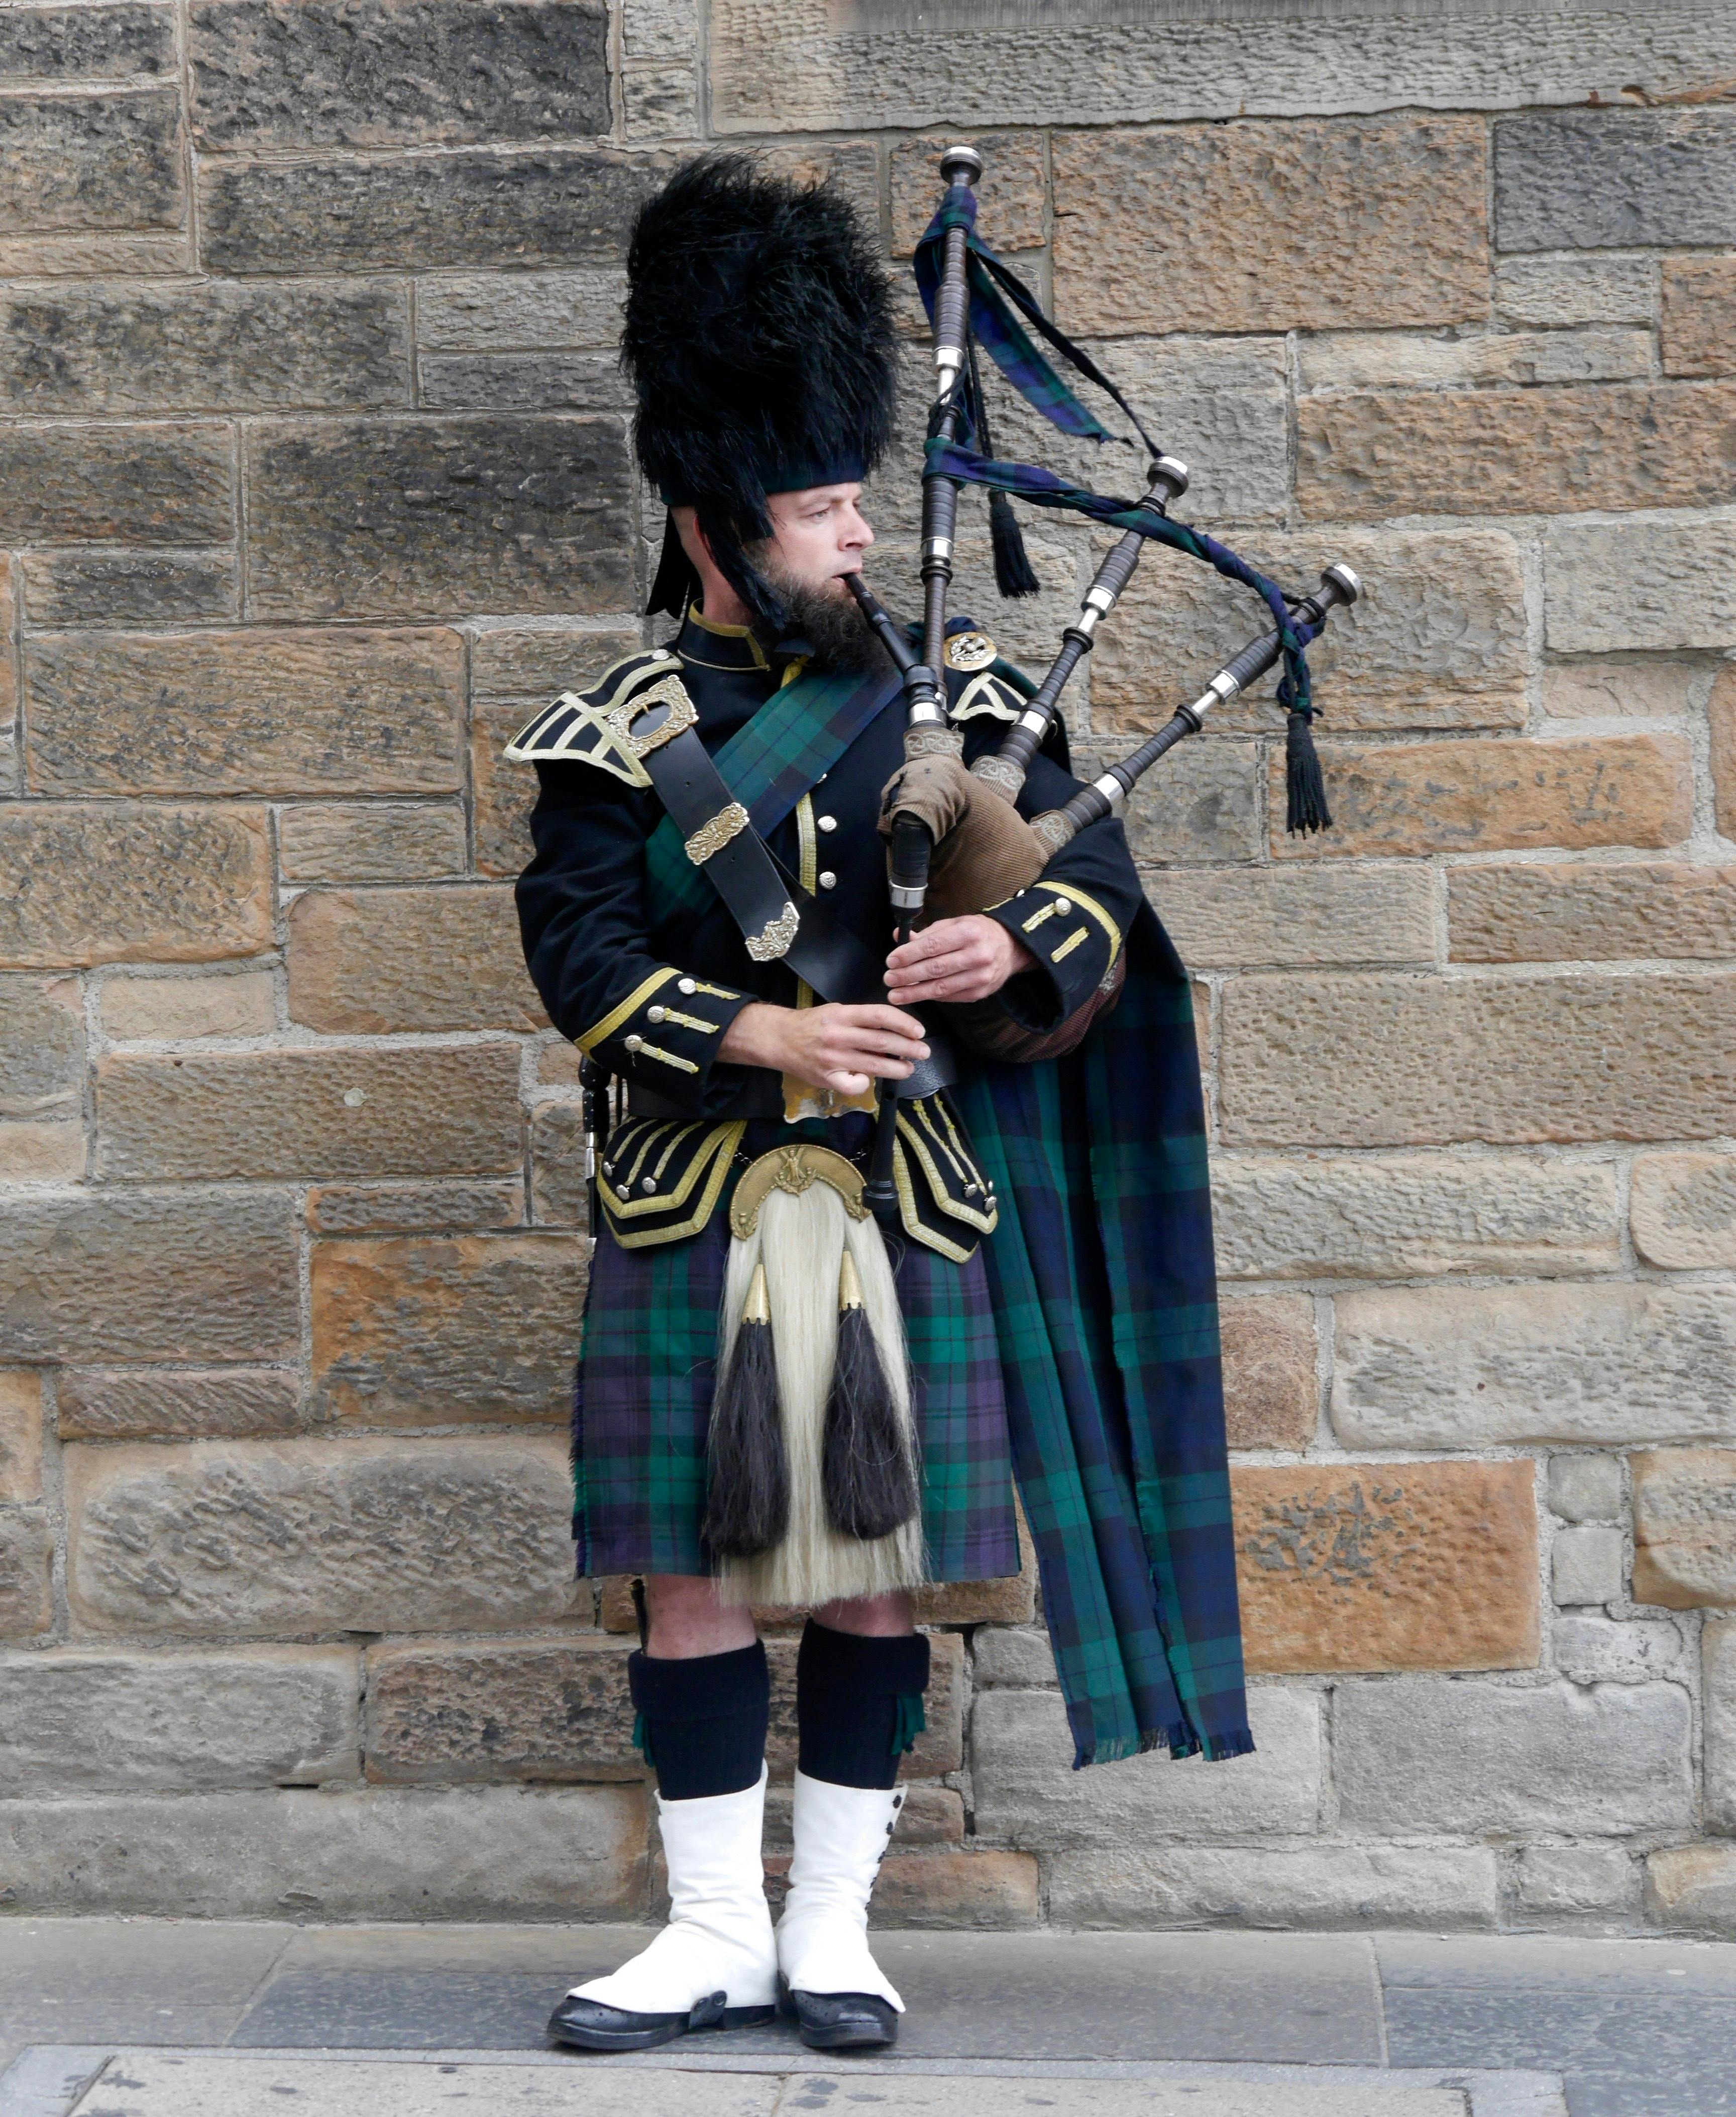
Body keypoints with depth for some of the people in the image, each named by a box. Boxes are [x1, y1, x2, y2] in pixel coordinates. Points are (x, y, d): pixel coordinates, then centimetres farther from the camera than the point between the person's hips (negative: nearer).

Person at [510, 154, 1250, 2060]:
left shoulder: (954, 692, 6)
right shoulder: (620, 731, 2)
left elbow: (1101, 884, 5)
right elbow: (579, 947, -8)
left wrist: (1019, 944, -17)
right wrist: (757, 1033, -21)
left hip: (909, 1203, 1)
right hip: (694, 1207, -1)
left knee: (873, 1570, 5)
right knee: (691, 1572, 3)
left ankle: (832, 1925, 18)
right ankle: (716, 1934, 16)